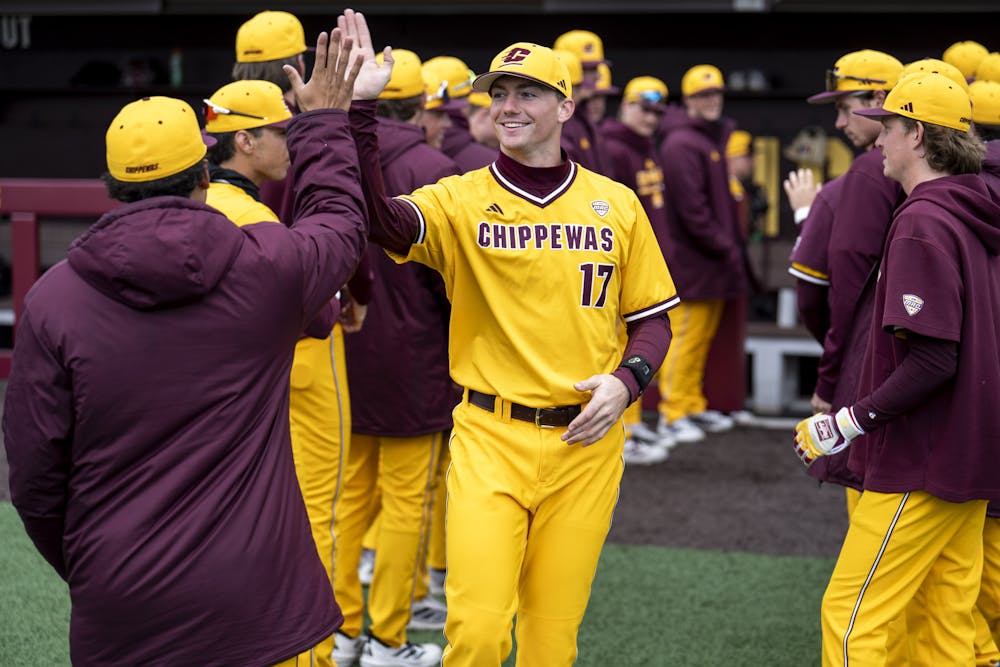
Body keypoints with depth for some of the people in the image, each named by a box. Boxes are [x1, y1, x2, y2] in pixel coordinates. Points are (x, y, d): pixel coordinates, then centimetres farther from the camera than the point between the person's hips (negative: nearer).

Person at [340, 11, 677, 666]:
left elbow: (652, 319, 12)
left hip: (585, 444, 2)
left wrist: (626, 380, -7)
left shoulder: (617, 204, 6)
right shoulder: (462, 200, -1)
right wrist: (360, 110, -31)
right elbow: (383, 220, -22)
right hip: (491, 438, -2)